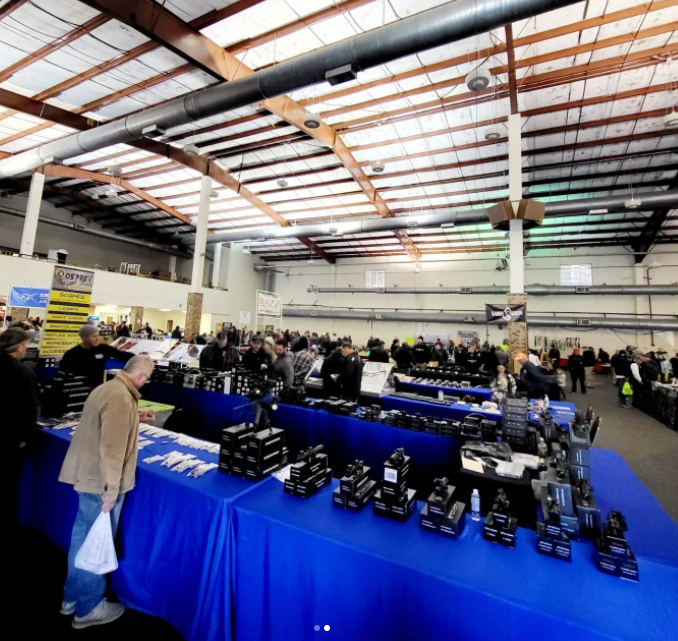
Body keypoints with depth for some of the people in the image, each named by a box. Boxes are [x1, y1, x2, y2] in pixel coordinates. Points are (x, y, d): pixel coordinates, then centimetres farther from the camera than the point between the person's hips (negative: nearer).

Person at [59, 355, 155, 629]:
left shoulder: (109, 387, 4)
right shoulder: (121, 398, -28)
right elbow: (111, 449, -28)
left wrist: (136, 418, 20)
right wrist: (111, 491, -20)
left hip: (87, 474, 10)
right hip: (99, 482, -10)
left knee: (83, 537, 23)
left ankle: (72, 598, 42)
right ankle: (88, 609, 29)